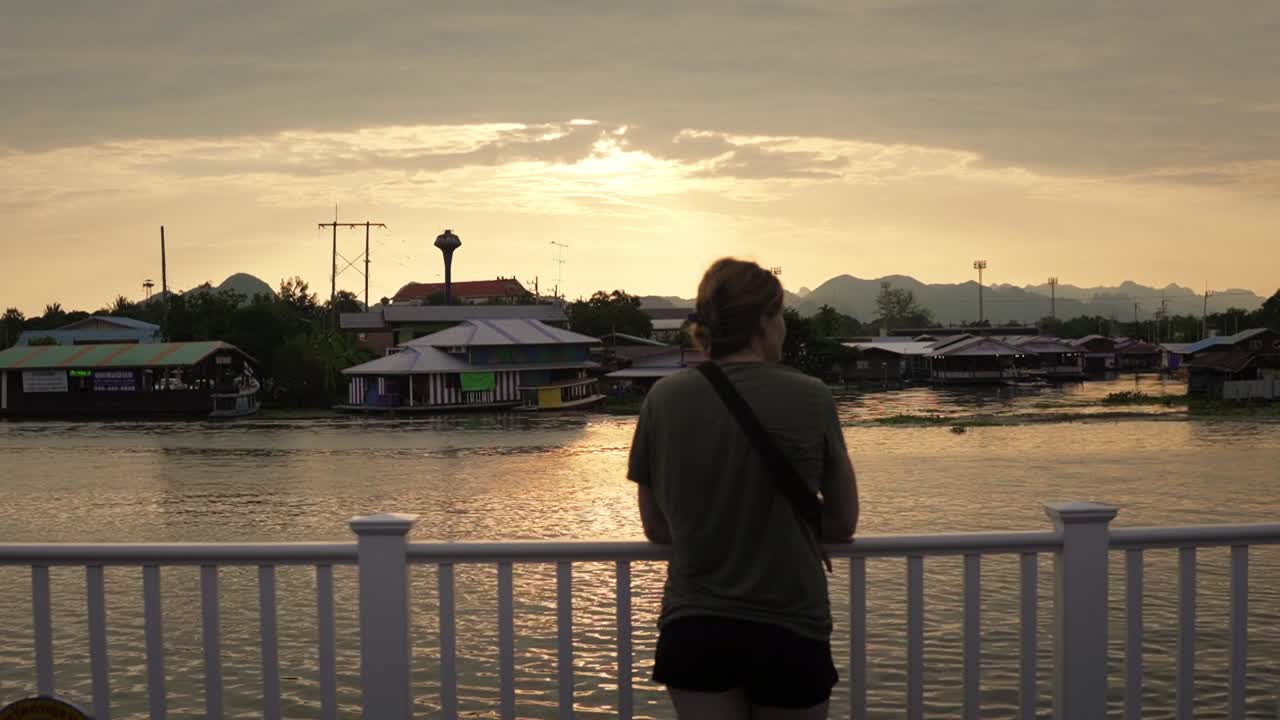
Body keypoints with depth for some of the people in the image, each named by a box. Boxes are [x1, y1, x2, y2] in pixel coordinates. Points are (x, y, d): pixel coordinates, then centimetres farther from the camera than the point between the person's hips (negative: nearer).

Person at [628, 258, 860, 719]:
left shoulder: (664, 400, -3)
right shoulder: (810, 399, -8)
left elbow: (657, 528, 7)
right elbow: (844, 524, 2)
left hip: (693, 632, 1)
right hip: (789, 631, -1)